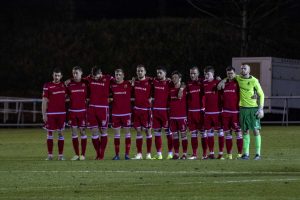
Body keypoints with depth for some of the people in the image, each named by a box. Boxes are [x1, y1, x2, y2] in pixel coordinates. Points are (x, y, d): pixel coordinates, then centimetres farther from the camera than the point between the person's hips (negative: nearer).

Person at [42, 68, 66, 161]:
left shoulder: (64, 85, 7)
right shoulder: (47, 86, -2)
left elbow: (65, 97, 21)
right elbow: (44, 101, -2)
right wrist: (44, 114, -6)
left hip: (61, 113, 2)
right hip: (50, 113, -2)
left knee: (61, 133, 3)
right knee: (50, 133, -1)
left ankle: (61, 155, 6)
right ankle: (50, 155, 4)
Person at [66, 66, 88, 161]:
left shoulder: (85, 83, -1)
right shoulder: (69, 84, 4)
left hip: (82, 111, -2)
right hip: (72, 111, 2)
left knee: (82, 131, 0)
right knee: (74, 132, 3)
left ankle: (83, 154, 5)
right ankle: (76, 154, 10)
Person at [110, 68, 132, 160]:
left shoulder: (128, 84, -2)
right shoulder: (112, 84, 1)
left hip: (126, 112, -1)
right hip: (115, 113, 1)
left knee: (127, 132, 3)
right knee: (116, 133, 4)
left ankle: (127, 154, 8)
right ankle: (117, 154, 8)